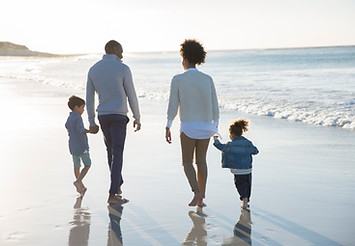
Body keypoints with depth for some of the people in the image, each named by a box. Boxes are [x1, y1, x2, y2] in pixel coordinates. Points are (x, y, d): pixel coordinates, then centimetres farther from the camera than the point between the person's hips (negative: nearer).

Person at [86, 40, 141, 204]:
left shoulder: (93, 70, 5)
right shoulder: (123, 69, -9)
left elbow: (89, 98, 6)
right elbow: (131, 96, -7)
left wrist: (92, 123, 12)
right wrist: (137, 118, 5)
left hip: (103, 116, 5)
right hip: (118, 116, -5)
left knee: (111, 149, 23)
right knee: (117, 155, -7)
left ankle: (118, 185, 34)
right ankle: (112, 195, -12)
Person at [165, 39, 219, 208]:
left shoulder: (178, 80, -7)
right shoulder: (208, 79, 1)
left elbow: (173, 106, -8)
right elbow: (214, 106, 3)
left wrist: (168, 127, -1)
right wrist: (215, 125, 14)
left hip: (188, 127, -3)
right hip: (206, 127, 3)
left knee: (187, 162, 10)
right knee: (201, 161, 13)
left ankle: (196, 191, -13)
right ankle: (201, 199, 13)